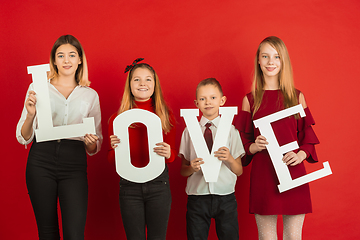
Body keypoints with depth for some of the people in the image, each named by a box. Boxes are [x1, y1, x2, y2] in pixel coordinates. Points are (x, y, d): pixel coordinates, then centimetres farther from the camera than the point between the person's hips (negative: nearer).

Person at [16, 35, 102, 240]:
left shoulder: (90, 95, 13)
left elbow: (95, 148, 16)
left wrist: (91, 142, -8)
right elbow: (23, 138, 6)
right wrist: (31, 115, -12)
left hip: (74, 164, 0)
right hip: (41, 161, 0)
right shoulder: (39, 88, 8)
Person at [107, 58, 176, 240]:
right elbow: (111, 160, 7)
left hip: (158, 183, 0)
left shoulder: (166, 116, 4)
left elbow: (173, 154, 10)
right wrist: (115, 148, -14)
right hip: (129, 185, 0)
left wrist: (168, 154, -13)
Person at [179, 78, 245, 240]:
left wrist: (229, 159, -16)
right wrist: (191, 168, -15)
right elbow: (183, 171, 7)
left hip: (225, 198, 0)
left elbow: (239, 171, 3)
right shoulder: (189, 131, 6)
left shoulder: (231, 130, 4)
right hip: (197, 197, 1)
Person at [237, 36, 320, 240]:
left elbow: (308, 138, 9)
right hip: (263, 176, 0)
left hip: (293, 175, 1)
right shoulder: (250, 99, 7)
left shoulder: (297, 96, 9)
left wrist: (301, 154, -10)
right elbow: (243, 143, 9)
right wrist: (255, 147, -12)